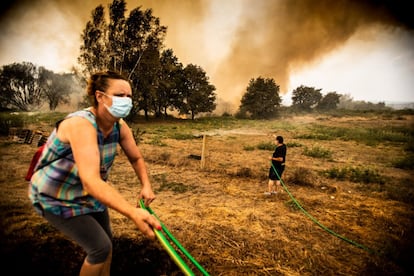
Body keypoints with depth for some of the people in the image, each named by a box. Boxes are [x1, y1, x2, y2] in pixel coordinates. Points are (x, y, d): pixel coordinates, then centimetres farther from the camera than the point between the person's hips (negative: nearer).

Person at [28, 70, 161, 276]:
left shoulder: (120, 126, -13)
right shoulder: (81, 124, -36)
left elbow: (136, 158, 1)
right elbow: (91, 181, -48)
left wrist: (146, 186, -16)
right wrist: (133, 213, -58)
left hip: (88, 194, 7)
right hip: (56, 197, -7)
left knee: (106, 242, 16)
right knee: (101, 247, -7)